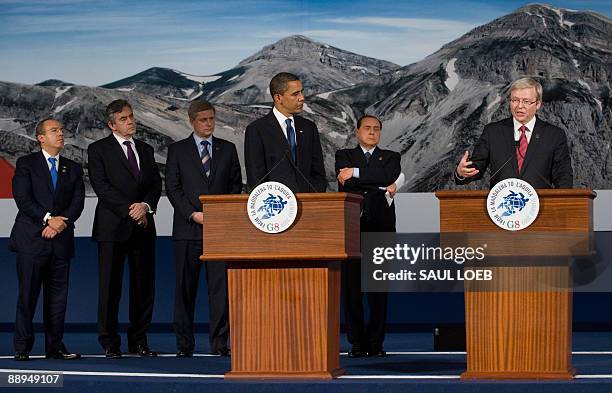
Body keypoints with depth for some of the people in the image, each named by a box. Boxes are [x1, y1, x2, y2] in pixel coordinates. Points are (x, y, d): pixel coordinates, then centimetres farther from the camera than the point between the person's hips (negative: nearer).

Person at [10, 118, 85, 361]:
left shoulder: (73, 169, 16)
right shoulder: (26, 164, 4)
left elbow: (78, 202, 5)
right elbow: (23, 199, -7)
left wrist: (62, 222, -12)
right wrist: (48, 219, -17)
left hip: (61, 241, 4)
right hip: (32, 239, -4)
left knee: (58, 295, 4)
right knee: (28, 295, -3)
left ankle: (55, 346, 9)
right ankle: (22, 347, 1)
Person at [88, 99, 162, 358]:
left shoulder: (145, 150, 17)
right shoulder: (98, 149, 2)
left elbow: (156, 184, 10)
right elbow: (101, 185, -8)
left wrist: (146, 206, -10)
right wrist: (129, 210, -14)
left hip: (143, 226, 5)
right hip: (113, 227, -5)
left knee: (144, 285, 4)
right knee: (110, 286, -2)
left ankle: (139, 341, 11)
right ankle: (110, 343, 3)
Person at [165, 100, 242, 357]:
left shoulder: (228, 149, 13)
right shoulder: (177, 150, 8)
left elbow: (236, 185, 12)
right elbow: (172, 187, 1)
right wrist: (193, 214, -9)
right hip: (188, 228, -1)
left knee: (220, 285, -4)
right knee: (185, 286, 1)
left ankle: (219, 342, -2)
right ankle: (184, 343, 6)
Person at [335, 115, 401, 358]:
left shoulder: (391, 157, 15)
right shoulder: (344, 156, 14)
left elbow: (389, 176, -9)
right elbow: (347, 183, -6)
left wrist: (356, 173, -11)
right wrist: (381, 186, -11)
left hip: (380, 229, 0)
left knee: (379, 289, -2)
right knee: (351, 287, -2)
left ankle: (376, 343, 3)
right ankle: (357, 343, 2)